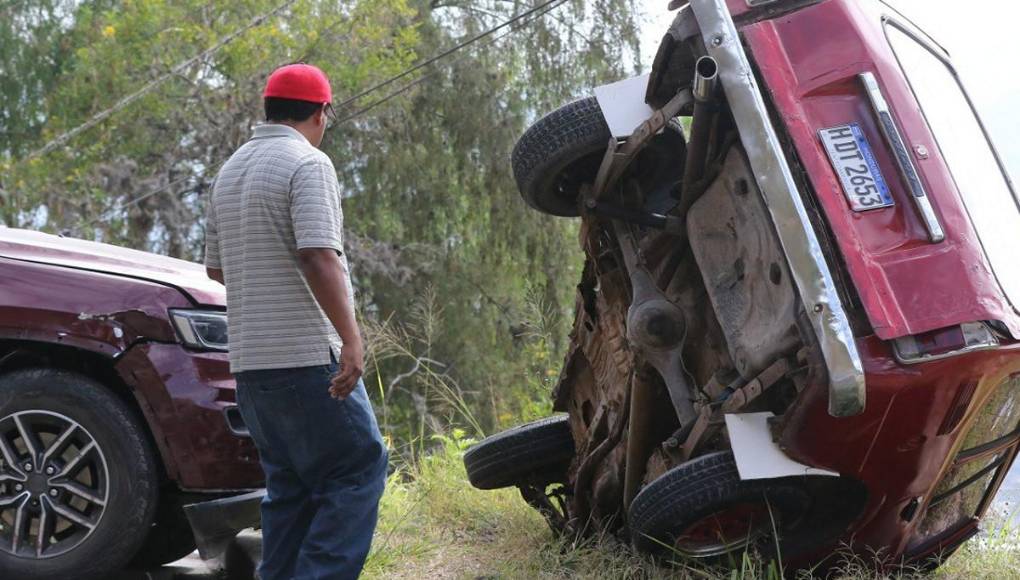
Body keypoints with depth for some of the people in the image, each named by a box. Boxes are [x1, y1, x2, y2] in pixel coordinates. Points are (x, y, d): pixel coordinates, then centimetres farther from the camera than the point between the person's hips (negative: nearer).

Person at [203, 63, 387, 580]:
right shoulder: (307, 163, -9)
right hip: (307, 355, -8)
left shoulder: (230, 170, 17)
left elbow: (215, 268, 21)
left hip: (248, 360, 8)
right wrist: (351, 338, -22)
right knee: (358, 470, -2)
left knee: (290, 487, 14)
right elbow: (318, 258, -20)